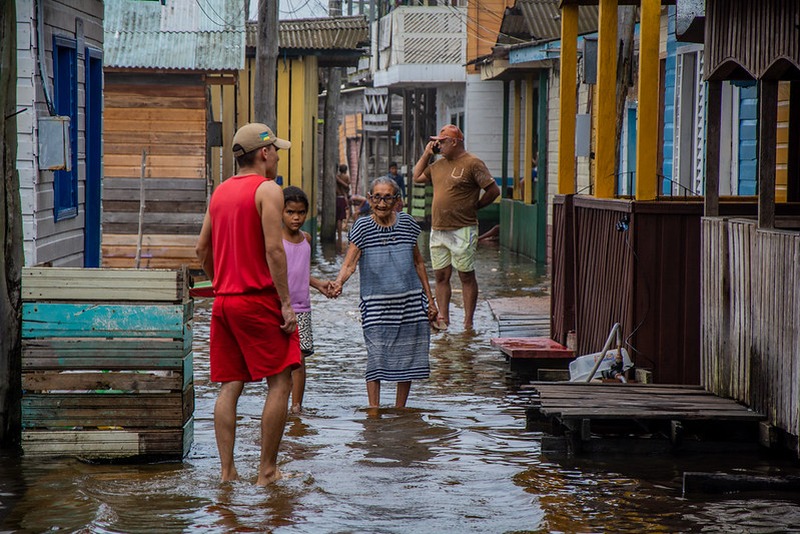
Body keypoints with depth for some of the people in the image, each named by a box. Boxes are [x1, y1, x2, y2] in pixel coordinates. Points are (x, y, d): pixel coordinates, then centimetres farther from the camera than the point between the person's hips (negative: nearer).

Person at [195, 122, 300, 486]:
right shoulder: (267, 190, -8)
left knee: (229, 386, 7)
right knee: (279, 382, 0)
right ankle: (267, 470, -1)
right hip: (259, 299, -7)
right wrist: (286, 303, -14)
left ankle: (227, 471, 5)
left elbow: (202, 249, 16)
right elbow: (273, 250, -16)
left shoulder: (219, 192, 14)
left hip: (223, 301, 7)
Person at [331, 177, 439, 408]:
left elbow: (418, 263, 13)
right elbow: (349, 263, -12)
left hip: (409, 301, 3)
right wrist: (339, 281, -34)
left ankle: (400, 411, 21)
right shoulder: (362, 227, -4)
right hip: (375, 304, -3)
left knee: (407, 356, 7)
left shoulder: (407, 223, 4)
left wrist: (430, 299, 14)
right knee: (376, 357, -9)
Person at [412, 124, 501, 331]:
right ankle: (443, 318, 11)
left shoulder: (472, 164, -8)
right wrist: (426, 154, 14)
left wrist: (474, 206, 0)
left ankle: (468, 322, 2)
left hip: (462, 230, -7)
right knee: (441, 276, 7)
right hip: (438, 230, 7)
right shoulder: (438, 164, 14)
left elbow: (493, 190, -9)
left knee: (466, 276, -1)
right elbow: (417, 177, 23)